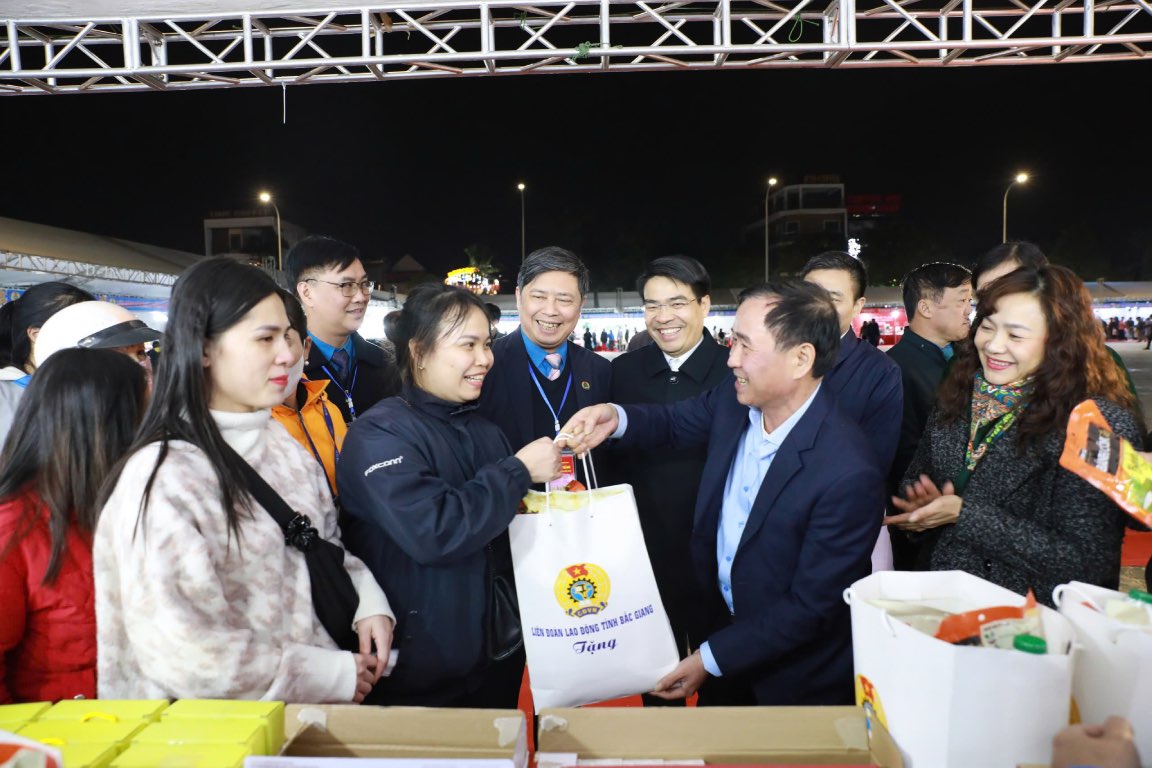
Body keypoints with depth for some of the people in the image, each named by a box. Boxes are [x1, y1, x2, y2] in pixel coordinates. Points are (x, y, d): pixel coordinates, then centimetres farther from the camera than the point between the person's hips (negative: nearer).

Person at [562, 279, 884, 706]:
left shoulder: (849, 474, -32)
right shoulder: (732, 404, -13)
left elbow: (810, 608, -25)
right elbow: (672, 423, 7)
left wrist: (711, 659, -18)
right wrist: (615, 418, -14)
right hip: (722, 622, 6)